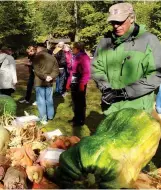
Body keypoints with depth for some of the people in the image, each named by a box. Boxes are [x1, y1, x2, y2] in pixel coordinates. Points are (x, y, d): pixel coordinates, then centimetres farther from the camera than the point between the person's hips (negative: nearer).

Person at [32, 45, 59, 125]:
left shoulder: (37, 57, -7)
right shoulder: (52, 57, 7)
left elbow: (36, 71, -17)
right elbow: (56, 70, 0)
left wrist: (45, 77, -17)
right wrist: (51, 76, -9)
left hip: (39, 82, -5)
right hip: (49, 82, 5)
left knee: (41, 100, 1)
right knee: (49, 99, 15)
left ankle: (43, 118, 2)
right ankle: (50, 116, 25)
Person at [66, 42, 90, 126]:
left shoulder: (84, 57, -13)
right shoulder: (75, 57, 14)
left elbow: (86, 73, -18)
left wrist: (82, 84, -21)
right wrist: (69, 82, 15)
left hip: (80, 84, -8)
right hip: (74, 83, 8)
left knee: (80, 102, 3)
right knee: (75, 101, 16)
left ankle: (81, 120, 15)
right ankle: (76, 117, 31)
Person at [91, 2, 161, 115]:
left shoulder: (149, 40, -8)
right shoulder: (106, 41, 5)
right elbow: (96, 67, 9)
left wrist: (127, 91, -17)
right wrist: (106, 88, -9)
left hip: (137, 108, -3)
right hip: (111, 106, 4)